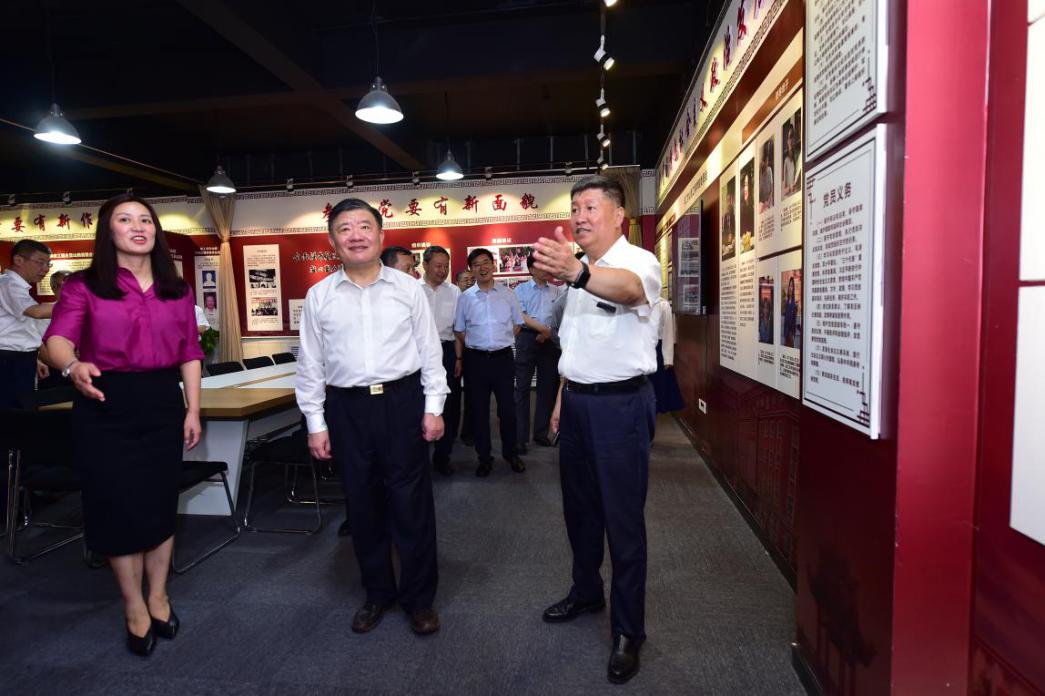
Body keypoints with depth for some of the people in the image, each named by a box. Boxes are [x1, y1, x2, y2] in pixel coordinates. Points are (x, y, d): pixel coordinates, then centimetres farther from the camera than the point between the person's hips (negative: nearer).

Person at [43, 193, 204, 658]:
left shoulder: (177, 291, 9)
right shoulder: (84, 286, 0)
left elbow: (189, 353, 9)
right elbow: (58, 337, -15)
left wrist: (193, 411, 3)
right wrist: (73, 366, -38)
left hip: (163, 402, 3)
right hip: (106, 405, -2)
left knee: (160, 502, 11)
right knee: (119, 505, 5)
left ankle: (159, 597, 31)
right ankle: (135, 608, 25)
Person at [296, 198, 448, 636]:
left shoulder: (408, 288, 2)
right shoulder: (319, 296, 4)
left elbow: (430, 352, 4)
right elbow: (311, 364, 7)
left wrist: (433, 407, -1)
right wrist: (316, 424, 4)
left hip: (403, 402, -1)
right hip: (347, 408, 2)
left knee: (412, 503, 5)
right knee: (362, 505, 12)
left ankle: (419, 597, 23)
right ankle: (377, 593, 32)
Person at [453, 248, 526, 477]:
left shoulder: (507, 294, 5)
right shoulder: (465, 297, 4)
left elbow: (517, 323, 13)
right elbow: (459, 330, 9)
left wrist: (502, 342, 4)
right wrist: (475, 346, 1)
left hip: (503, 357, 0)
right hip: (475, 360, 0)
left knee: (507, 408, 5)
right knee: (478, 410, 7)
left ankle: (510, 452, 25)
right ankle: (484, 457, 20)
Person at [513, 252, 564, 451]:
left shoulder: (557, 290, 11)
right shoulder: (521, 289, 4)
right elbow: (521, 316, -6)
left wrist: (548, 333, -10)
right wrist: (543, 329, -13)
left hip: (550, 340, 3)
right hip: (528, 338, -3)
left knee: (548, 387, 7)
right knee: (522, 387, -3)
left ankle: (541, 432, 20)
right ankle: (520, 437, 1)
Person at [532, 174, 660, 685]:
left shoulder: (638, 261, -12)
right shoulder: (579, 270, 13)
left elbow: (627, 287, -39)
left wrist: (577, 273, -59)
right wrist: (561, 400, 15)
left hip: (621, 402, -7)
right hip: (578, 400, 8)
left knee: (623, 517, 2)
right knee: (578, 506, 19)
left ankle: (628, 631, 20)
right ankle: (585, 592, 41)